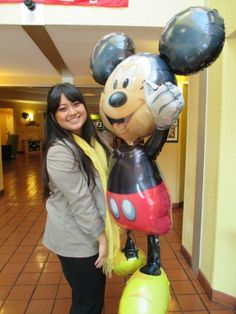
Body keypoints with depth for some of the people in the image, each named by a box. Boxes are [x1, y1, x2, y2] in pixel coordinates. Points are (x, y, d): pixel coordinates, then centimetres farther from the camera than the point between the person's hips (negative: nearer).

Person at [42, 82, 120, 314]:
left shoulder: (90, 140, 4)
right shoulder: (59, 151, -25)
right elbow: (80, 201, -25)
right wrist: (101, 237, -17)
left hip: (93, 232, 8)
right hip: (76, 239, -8)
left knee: (96, 293, 26)